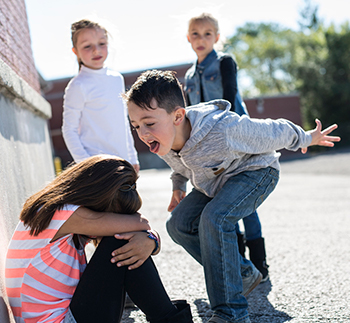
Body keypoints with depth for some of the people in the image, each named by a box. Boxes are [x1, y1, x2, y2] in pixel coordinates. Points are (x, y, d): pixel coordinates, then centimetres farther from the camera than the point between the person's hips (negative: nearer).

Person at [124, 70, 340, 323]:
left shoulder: (224, 130, -41)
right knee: (179, 224, -4)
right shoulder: (163, 140, -19)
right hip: (215, 182, 8)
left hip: (256, 171, -8)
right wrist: (178, 186, 16)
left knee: (214, 218, -31)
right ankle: (242, 271, 14)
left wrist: (306, 139, -5)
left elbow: (274, 133, -21)